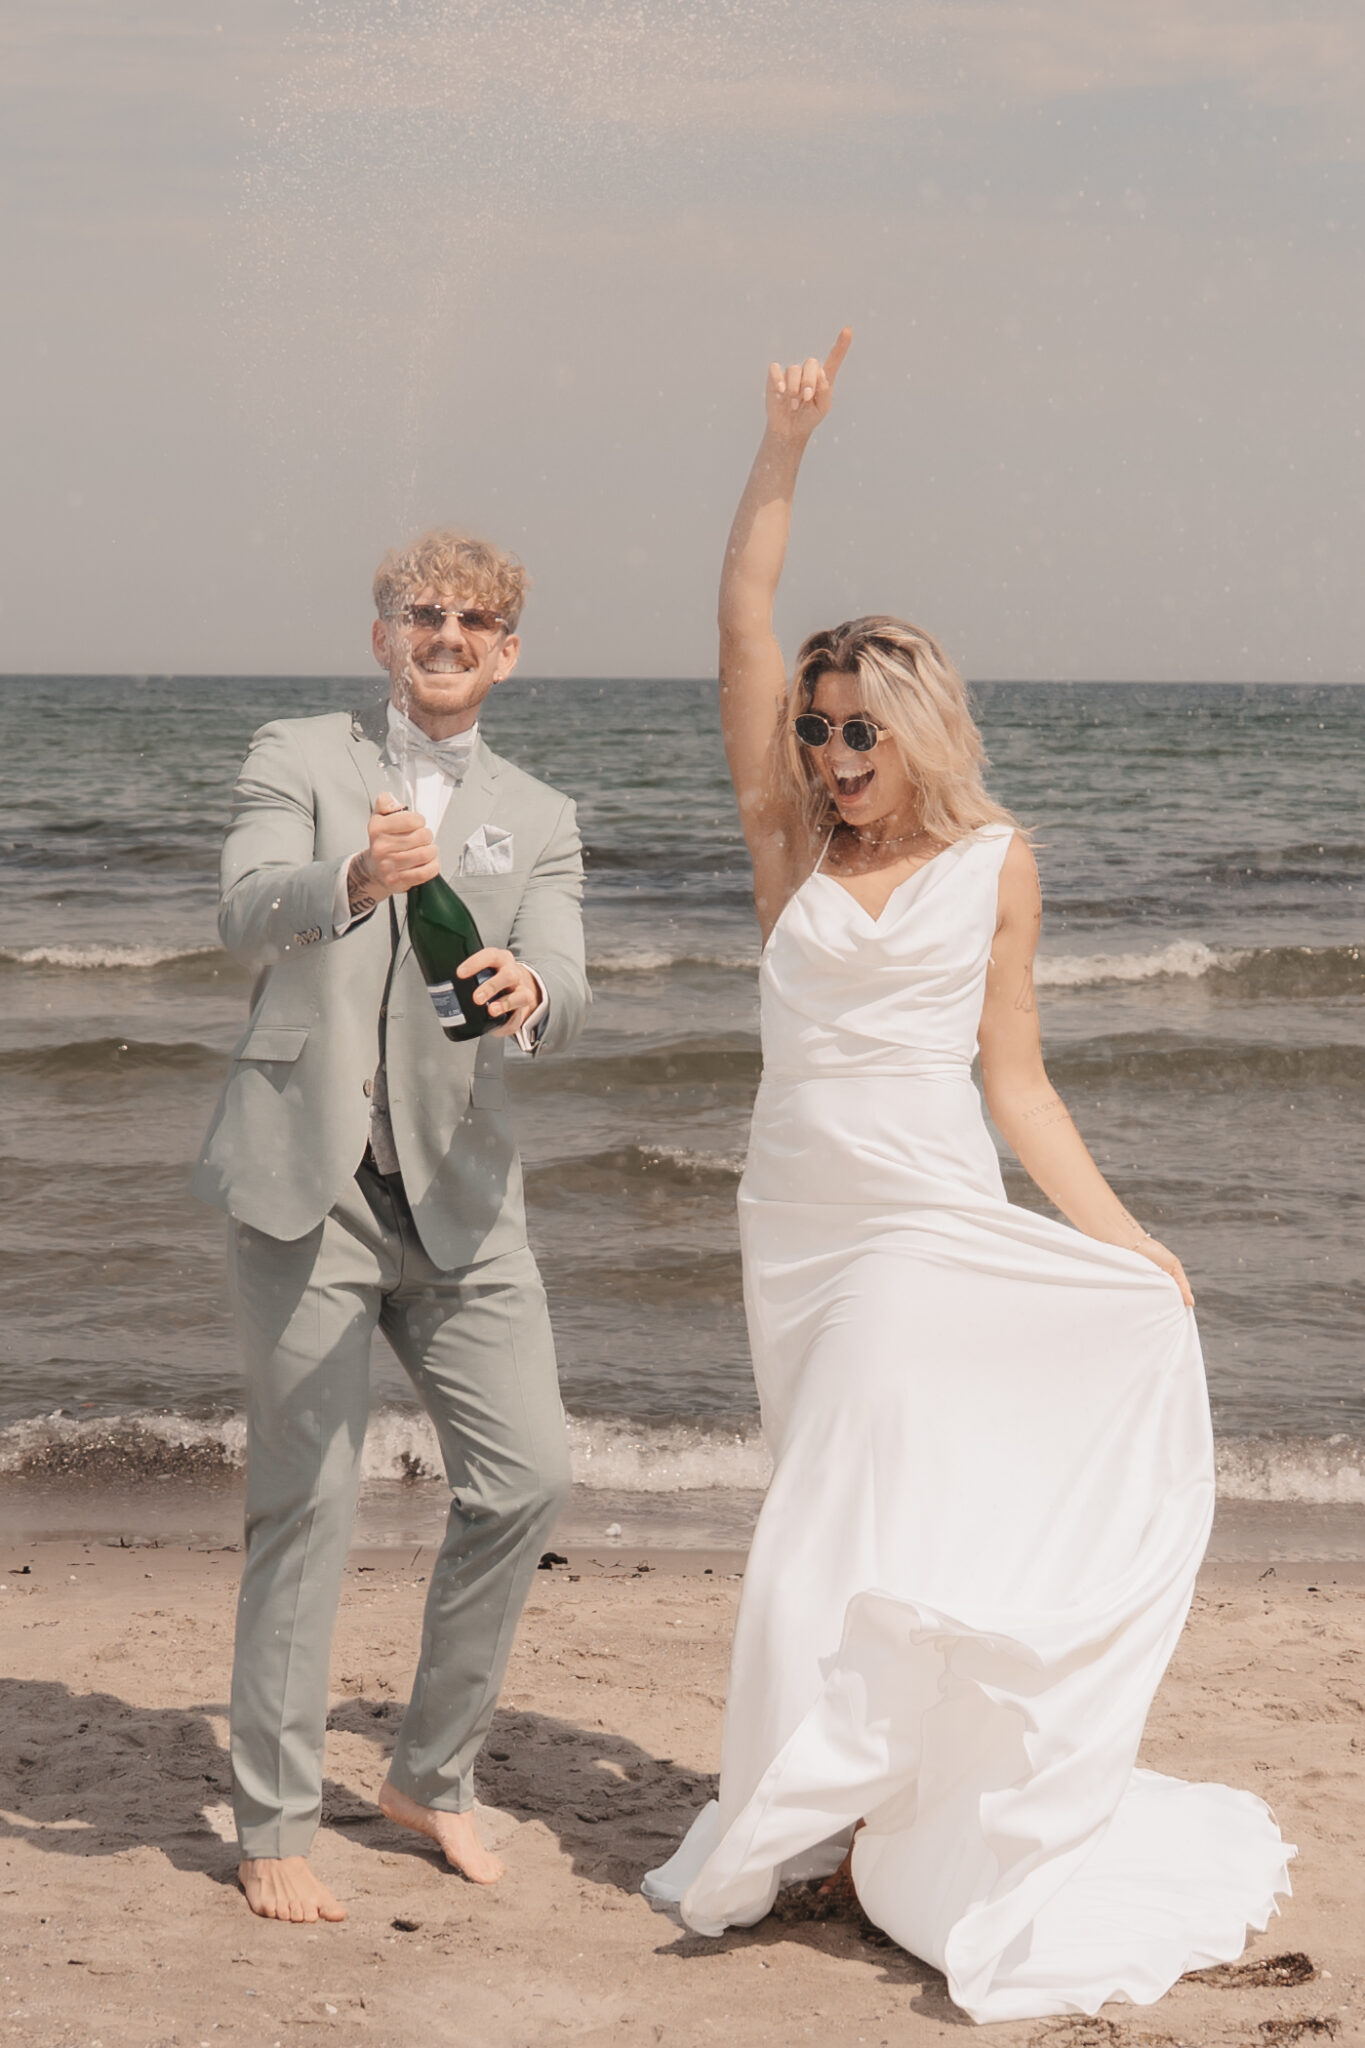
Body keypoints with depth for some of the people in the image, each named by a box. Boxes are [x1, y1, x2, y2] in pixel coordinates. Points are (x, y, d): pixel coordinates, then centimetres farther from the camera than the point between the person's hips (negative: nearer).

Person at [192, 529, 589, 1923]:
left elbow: (562, 999, -2)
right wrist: (354, 881, -34)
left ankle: (432, 1774, 19)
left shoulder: (539, 822, 15)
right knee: (306, 1498, -3)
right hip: (305, 1179, -3)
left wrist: (527, 997, -27)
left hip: (452, 1188, 3)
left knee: (526, 1473, -2)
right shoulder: (297, 760, 7)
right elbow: (244, 918, -12)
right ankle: (273, 1826, 10)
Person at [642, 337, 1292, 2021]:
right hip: (796, 1227, 4)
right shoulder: (790, 844, 6)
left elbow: (1014, 1078, 3)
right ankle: (892, 1820, 21)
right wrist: (785, 447, -4)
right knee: (850, 1528, 10)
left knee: (864, 1537, -8)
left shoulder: (992, 860, 1)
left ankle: (795, 1826, 5)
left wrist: (1125, 1243, -4)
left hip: (934, 1232, -4)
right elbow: (742, 625, 0)